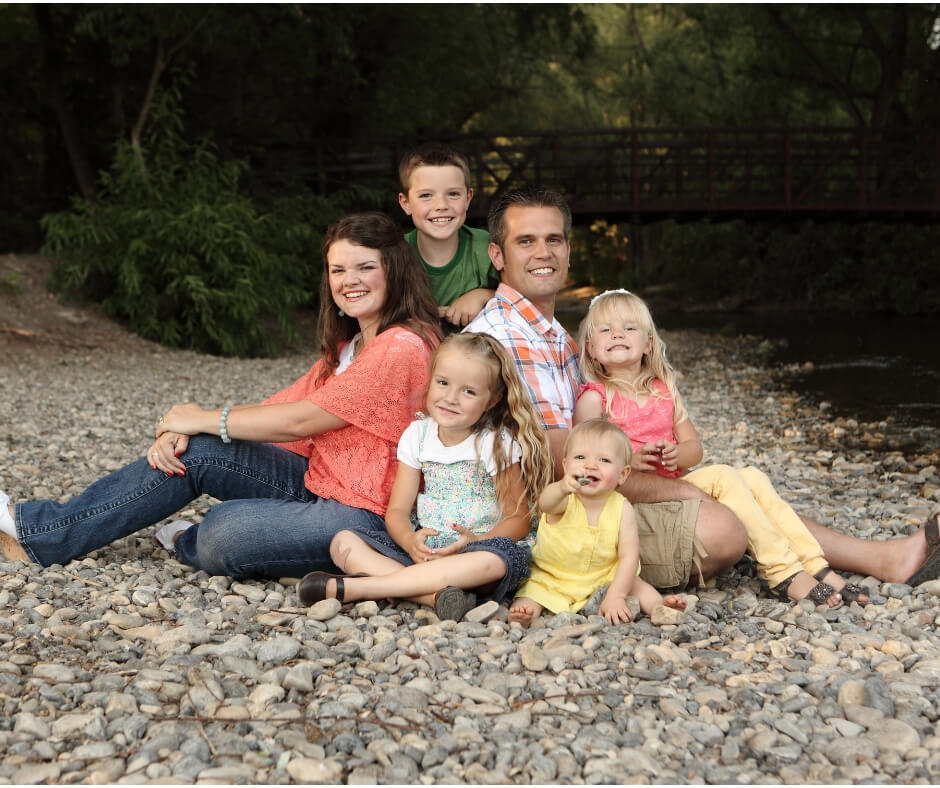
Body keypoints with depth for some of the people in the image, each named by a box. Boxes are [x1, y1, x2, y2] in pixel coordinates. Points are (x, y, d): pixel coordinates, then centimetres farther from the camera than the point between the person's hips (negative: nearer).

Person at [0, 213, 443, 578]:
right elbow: (284, 405, 7)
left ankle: (189, 544, 8)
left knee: (224, 534, -28)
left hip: (367, 515, -9)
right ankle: (40, 535, 4)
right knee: (194, 451, -3)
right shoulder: (348, 346, 16)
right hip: (317, 483, 9)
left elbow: (300, 420, -17)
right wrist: (181, 430, -8)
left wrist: (202, 419, -6)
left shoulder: (402, 348, -17)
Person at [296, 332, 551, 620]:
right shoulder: (417, 434, 5)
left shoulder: (498, 444, -5)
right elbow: (398, 509, 2)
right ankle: (433, 594, -35)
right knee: (343, 542, -13)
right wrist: (410, 541, -21)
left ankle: (351, 587, -37)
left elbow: (518, 518, -6)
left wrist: (475, 541, -24)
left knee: (496, 558, -40)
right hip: (423, 550, 4)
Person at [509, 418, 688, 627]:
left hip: (604, 578, 2)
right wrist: (562, 488, -73)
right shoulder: (564, 500, -22)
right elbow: (545, 503, -49)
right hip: (550, 579, -2)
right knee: (532, 591, -26)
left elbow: (629, 557, -16)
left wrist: (615, 596, -29)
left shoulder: (622, 508, -15)